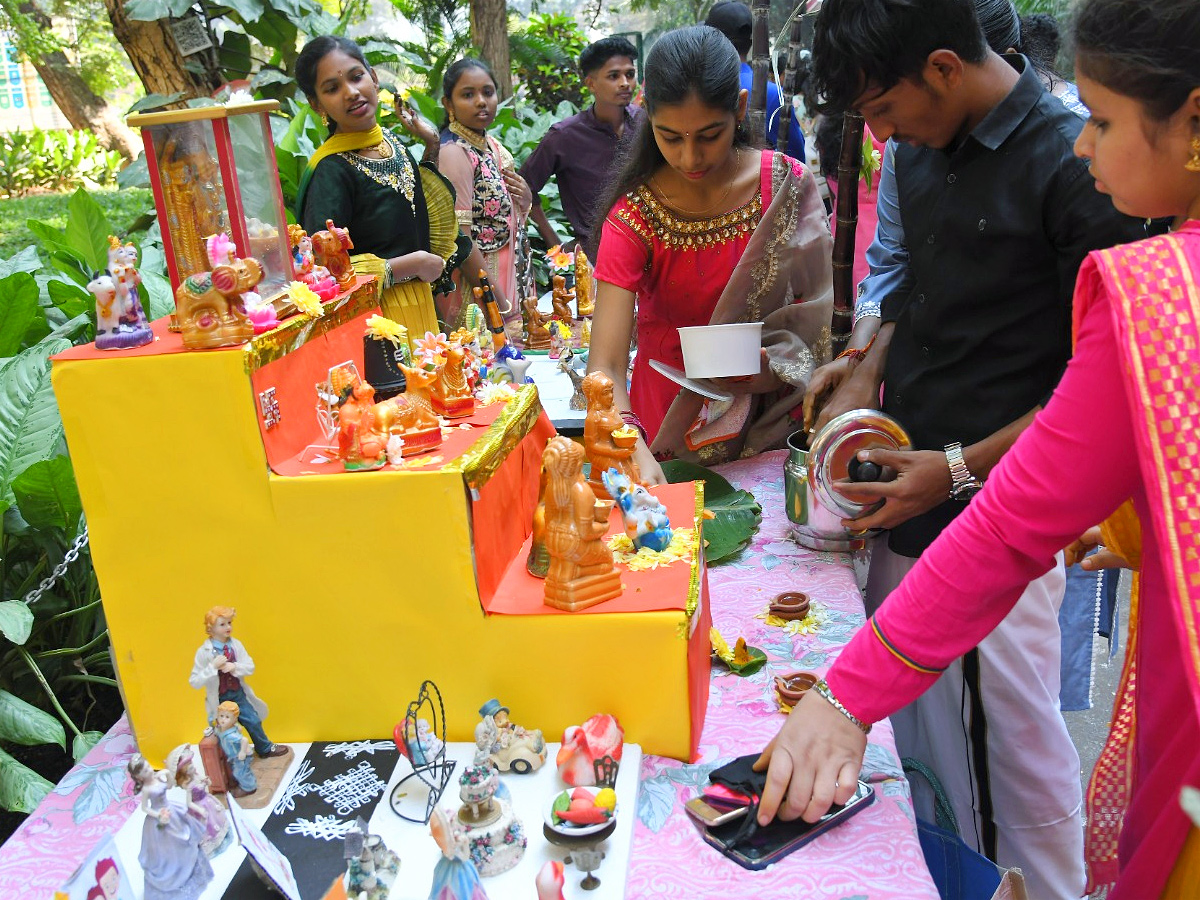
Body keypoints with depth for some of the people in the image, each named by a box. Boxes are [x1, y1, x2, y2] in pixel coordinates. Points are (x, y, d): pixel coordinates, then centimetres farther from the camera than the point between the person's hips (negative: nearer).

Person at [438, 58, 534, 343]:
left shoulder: (493, 146, 11)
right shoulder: (454, 153, -13)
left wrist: (526, 200, 0)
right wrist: (502, 306, -20)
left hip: (511, 281, 8)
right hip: (478, 289, -8)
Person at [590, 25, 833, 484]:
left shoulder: (790, 186, -13)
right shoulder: (635, 217, -19)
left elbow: (817, 313, -5)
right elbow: (605, 366, -27)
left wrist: (772, 363, -26)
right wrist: (635, 453, -45)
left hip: (770, 419, 2)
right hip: (669, 418, -2)